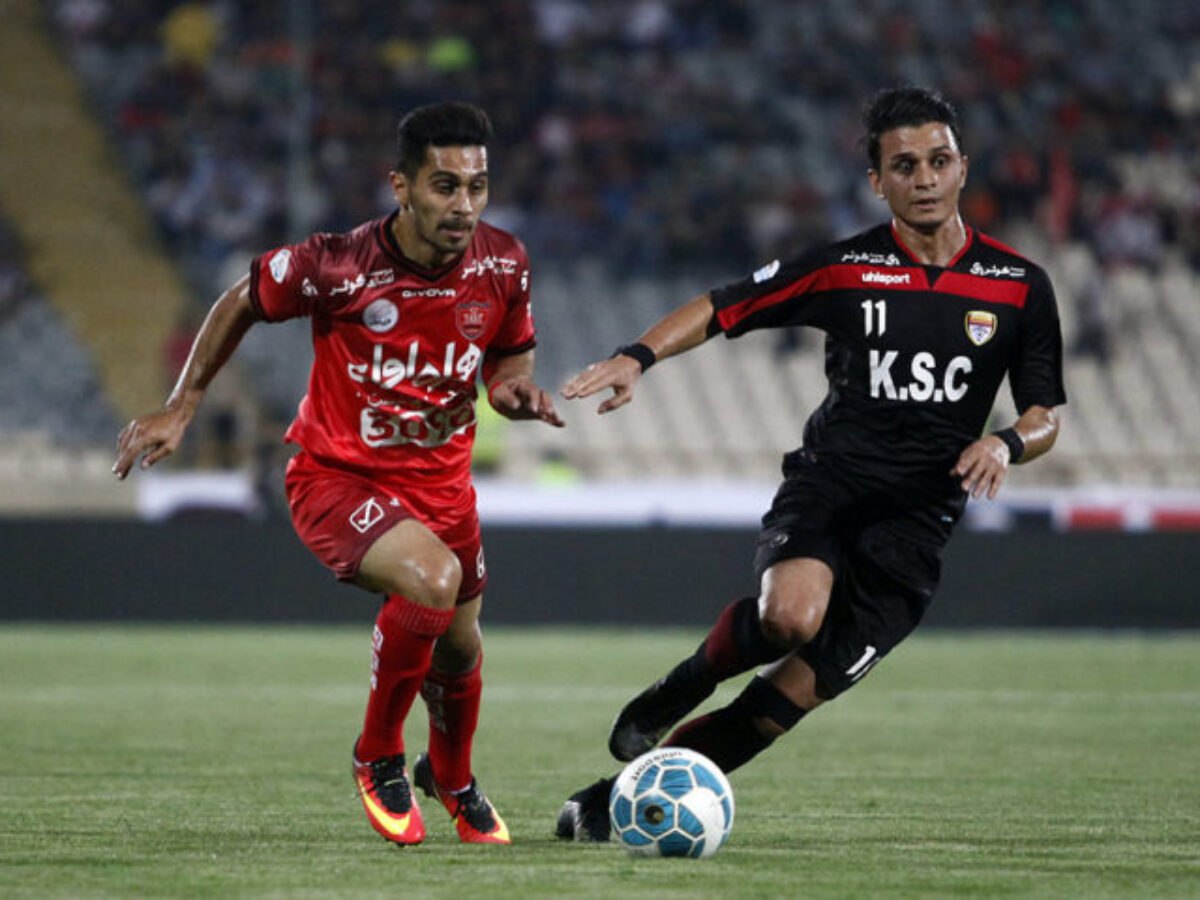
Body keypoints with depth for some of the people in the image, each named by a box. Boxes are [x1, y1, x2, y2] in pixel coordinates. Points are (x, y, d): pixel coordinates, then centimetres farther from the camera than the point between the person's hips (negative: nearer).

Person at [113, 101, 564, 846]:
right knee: (432, 580, -32)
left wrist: (518, 392, -16)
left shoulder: (503, 265, -11)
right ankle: (378, 758, -8)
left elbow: (508, 363, 8)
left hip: (441, 482, 5)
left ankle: (451, 778, 50)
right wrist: (182, 407, 0)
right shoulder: (337, 267, -24)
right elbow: (242, 303, -4)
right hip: (337, 478, -5)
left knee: (459, 647, 15)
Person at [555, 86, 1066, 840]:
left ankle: (620, 796, 5)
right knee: (792, 615, -34)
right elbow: (722, 309, 6)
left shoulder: (1019, 286, 5)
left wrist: (1006, 443, -15)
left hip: (916, 521, 1)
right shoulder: (844, 267, 3)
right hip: (826, 486, -1)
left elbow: (1046, 416, 8)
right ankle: (682, 687, -3)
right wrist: (638, 356, -11)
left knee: (795, 692, -8)